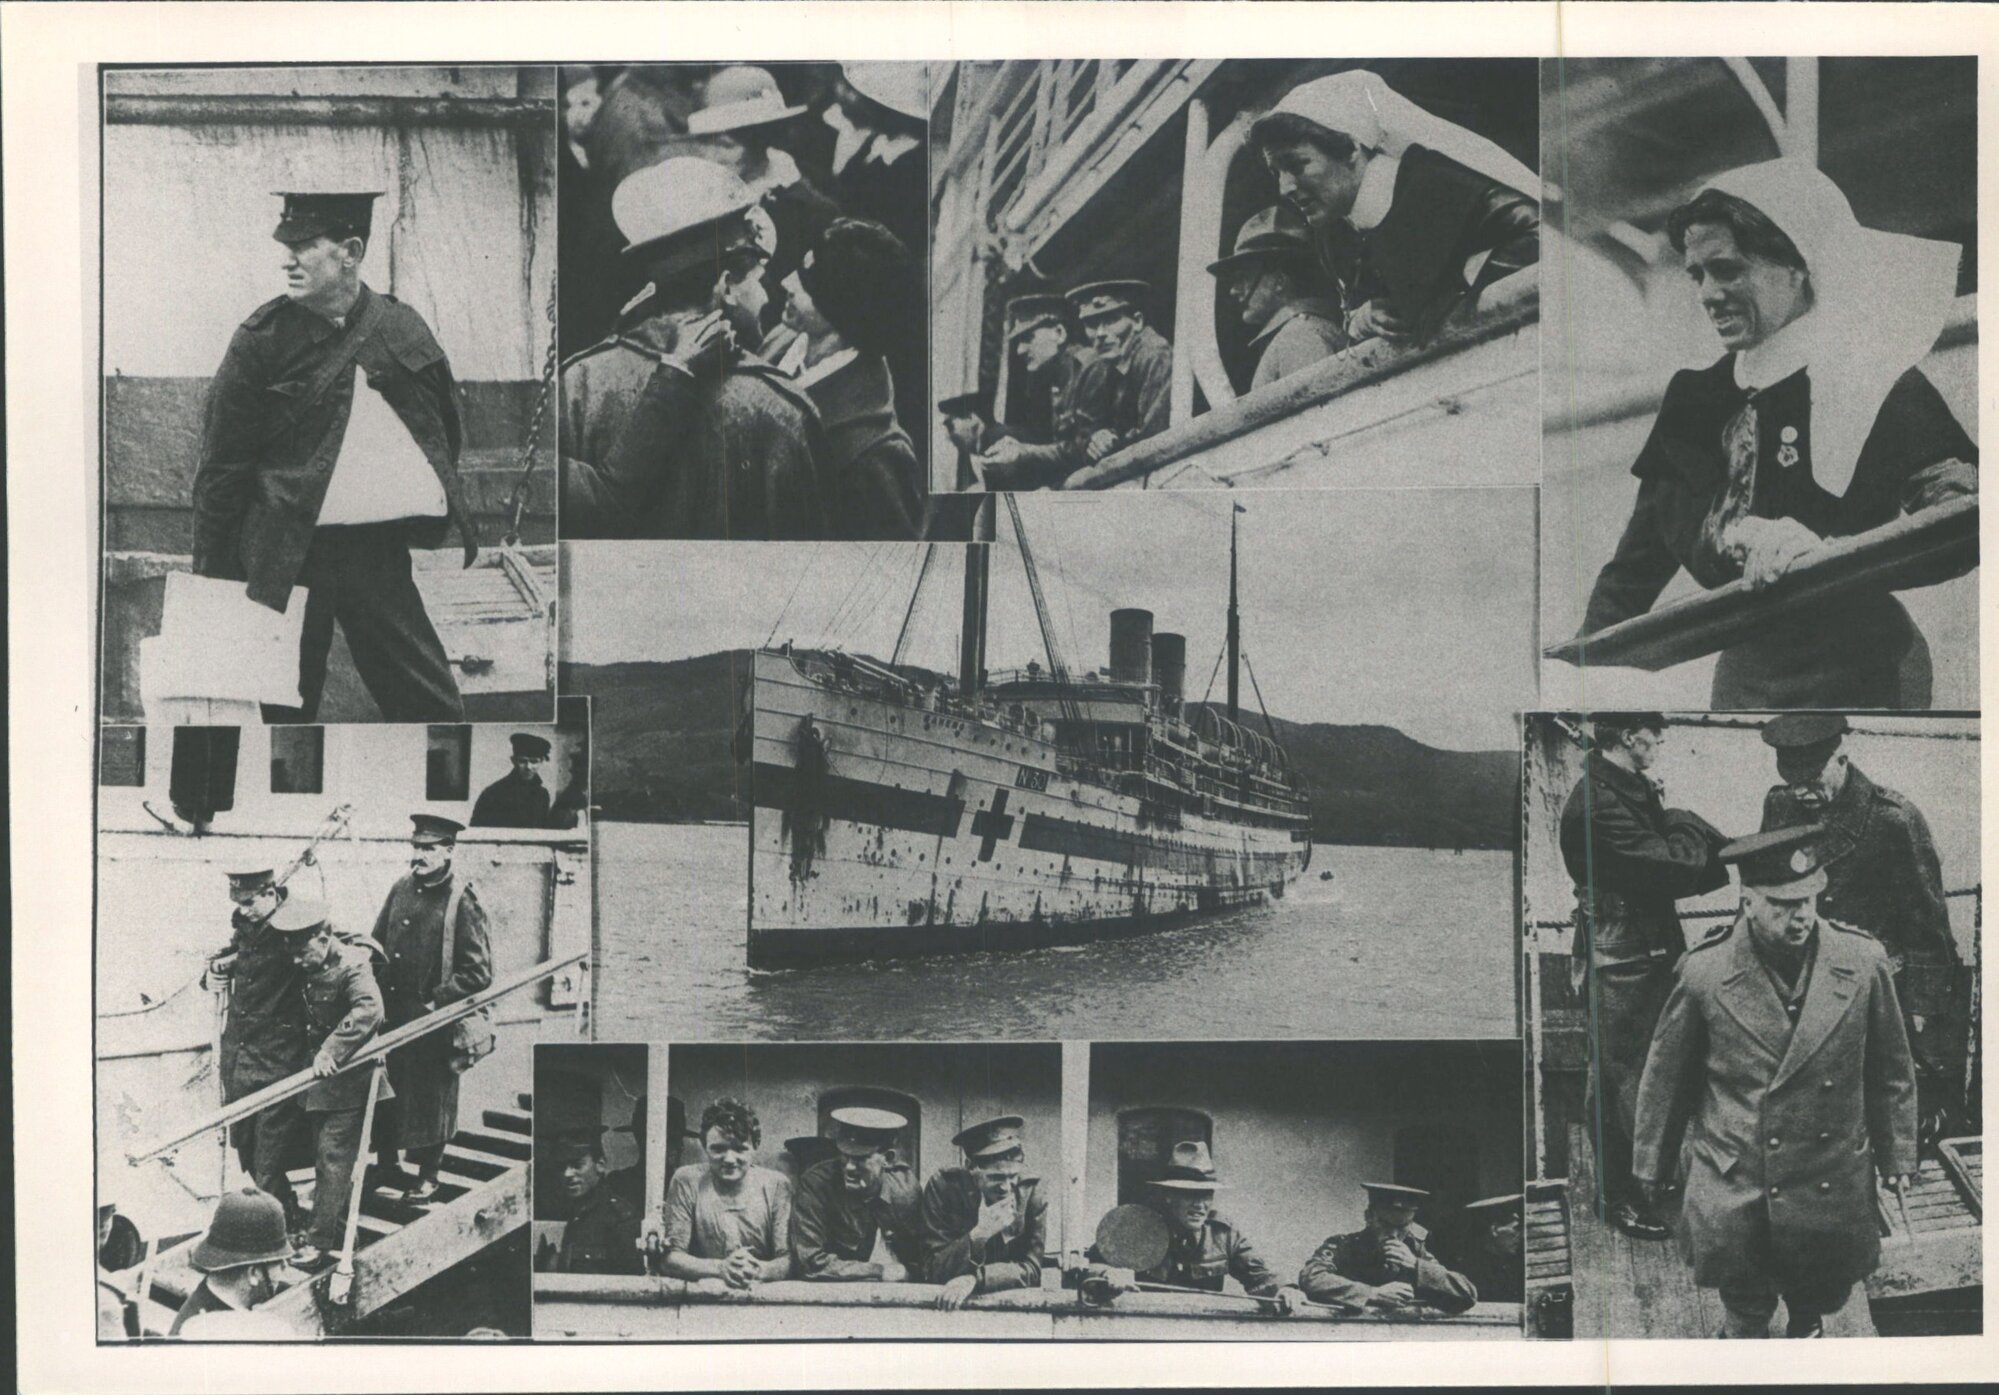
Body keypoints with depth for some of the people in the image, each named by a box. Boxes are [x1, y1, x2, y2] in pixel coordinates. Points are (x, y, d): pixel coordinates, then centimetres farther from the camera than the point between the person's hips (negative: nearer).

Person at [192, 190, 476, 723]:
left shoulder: (403, 328, 5)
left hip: (380, 549, 3)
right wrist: (211, 578, -3)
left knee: (430, 701, 6)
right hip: (289, 556, -2)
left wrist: (457, 527, 10)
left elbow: (448, 434, 16)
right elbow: (222, 465, -2)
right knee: (287, 707, 6)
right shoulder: (263, 339, -4)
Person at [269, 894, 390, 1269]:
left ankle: (321, 1241, -5)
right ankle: (338, 1234, 25)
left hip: (348, 1079, -9)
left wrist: (331, 1051, -37)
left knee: (332, 1156, -9)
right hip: (323, 1080, 9)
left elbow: (369, 1010, -34)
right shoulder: (310, 970, 6)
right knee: (325, 1157, 14)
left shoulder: (352, 965, -19)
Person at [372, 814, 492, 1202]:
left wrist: (435, 1002, -15)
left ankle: (427, 1175, 19)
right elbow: (378, 946, 17)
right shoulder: (401, 889, 6)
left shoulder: (462, 902, -12)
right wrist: (381, 991, 4)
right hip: (393, 1016, 6)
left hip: (434, 1021, -5)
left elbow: (478, 973, -13)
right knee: (390, 1090, 14)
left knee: (430, 1096, 6)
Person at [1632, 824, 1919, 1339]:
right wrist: (1653, 1165, 9)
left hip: (1832, 1187, 2)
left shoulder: (1864, 962, -9)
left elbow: (1892, 1071, 5)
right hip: (1735, 1192, -2)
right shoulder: (1704, 972, -13)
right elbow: (1667, 1076, 0)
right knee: (1745, 1314, 8)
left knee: (1818, 1300, 17)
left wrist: (1897, 1156, 10)